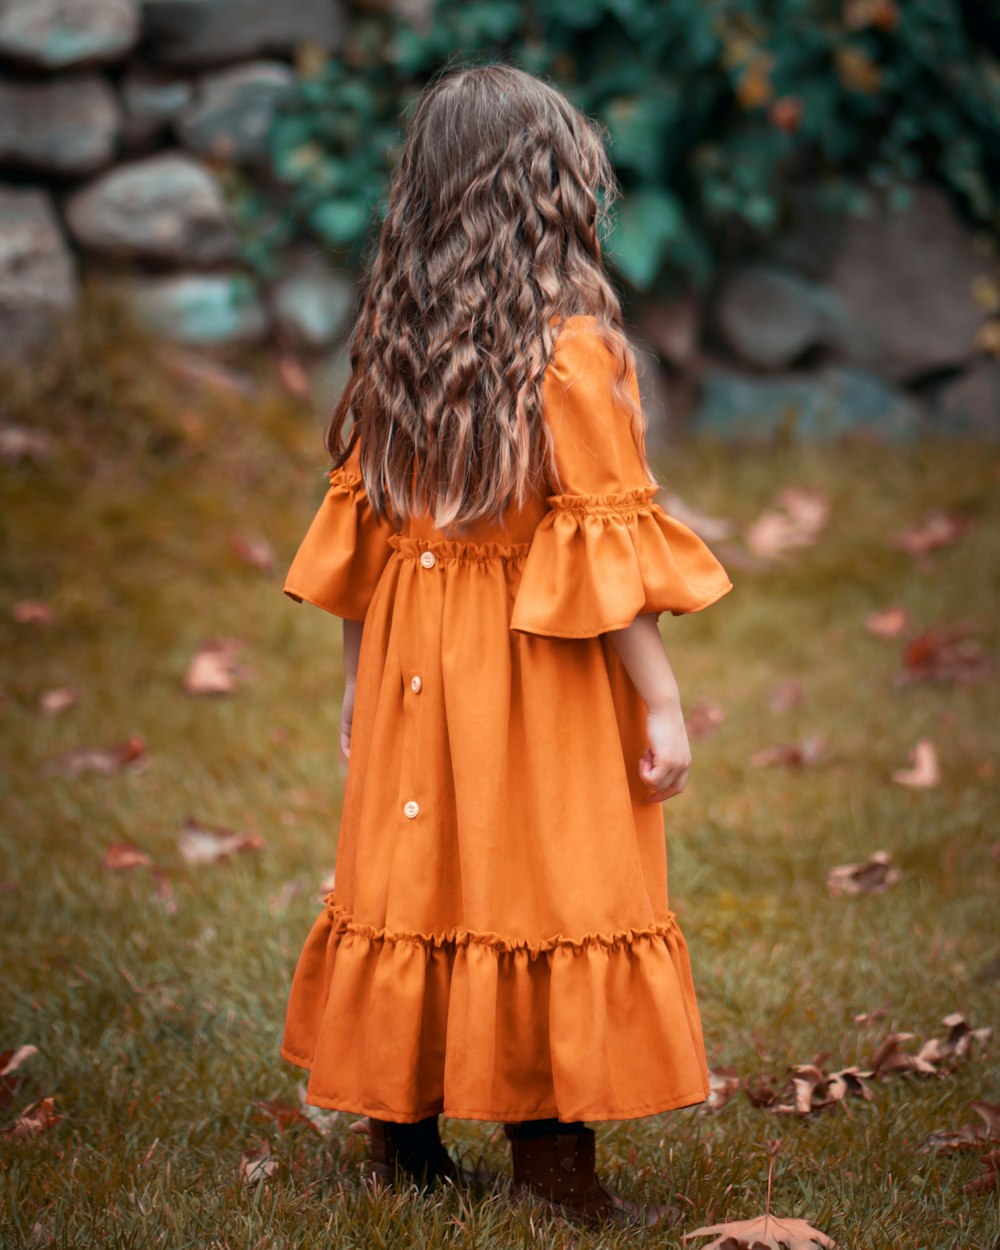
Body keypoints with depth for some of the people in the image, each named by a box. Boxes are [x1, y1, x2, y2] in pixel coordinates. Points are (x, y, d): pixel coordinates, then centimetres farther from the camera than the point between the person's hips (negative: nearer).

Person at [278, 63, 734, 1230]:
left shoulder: (392, 340, 2)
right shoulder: (572, 349, -13)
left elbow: (355, 525, 6)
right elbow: (608, 545, -15)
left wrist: (356, 680, 15)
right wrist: (661, 701, -9)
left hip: (414, 662, 5)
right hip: (544, 678, -5)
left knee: (415, 875, 11)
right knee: (547, 888, 2)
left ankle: (403, 1134, 19)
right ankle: (552, 1153, 7)